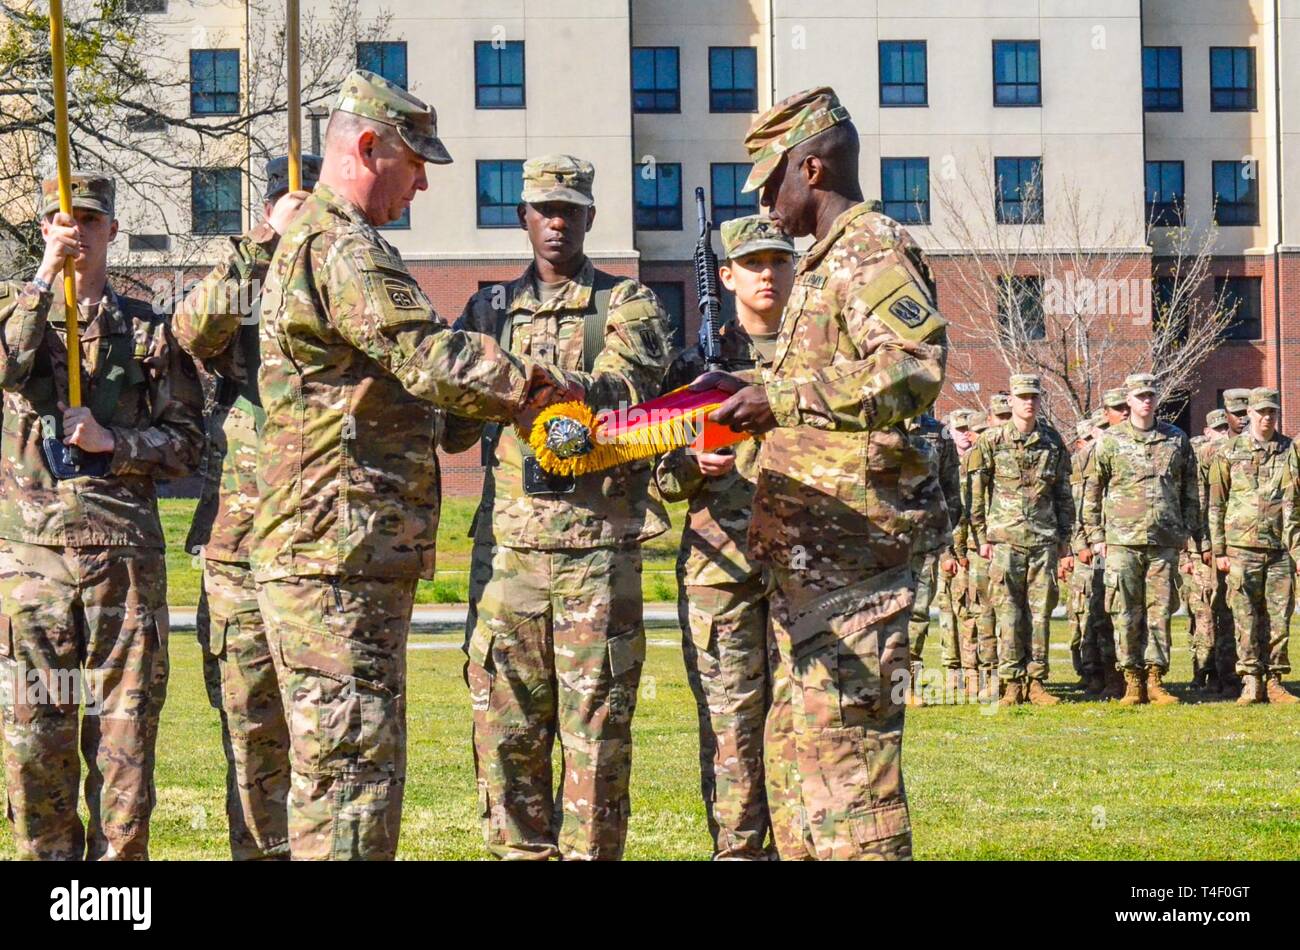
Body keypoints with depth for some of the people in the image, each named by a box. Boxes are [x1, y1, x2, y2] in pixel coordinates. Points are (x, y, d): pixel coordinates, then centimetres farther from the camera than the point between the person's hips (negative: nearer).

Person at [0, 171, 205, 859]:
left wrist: (110, 442, -8)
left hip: (124, 551, 0)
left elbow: (187, 440, 7)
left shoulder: (150, 330, 11)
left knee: (124, 729, 0)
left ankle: (118, 857, 7)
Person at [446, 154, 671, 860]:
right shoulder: (490, 310, 16)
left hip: (599, 545, -3)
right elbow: (452, 429, 10)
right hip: (507, 544, 3)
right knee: (505, 731, 3)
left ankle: (590, 853, 3)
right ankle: (518, 850, 10)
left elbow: (628, 393, -13)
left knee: (596, 735, -2)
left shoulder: (627, 305, 7)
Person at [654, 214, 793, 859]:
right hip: (722, 561, -1)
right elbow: (661, 475, 11)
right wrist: (692, 467, -10)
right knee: (730, 723, -3)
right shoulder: (697, 363, 10)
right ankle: (737, 852, 2)